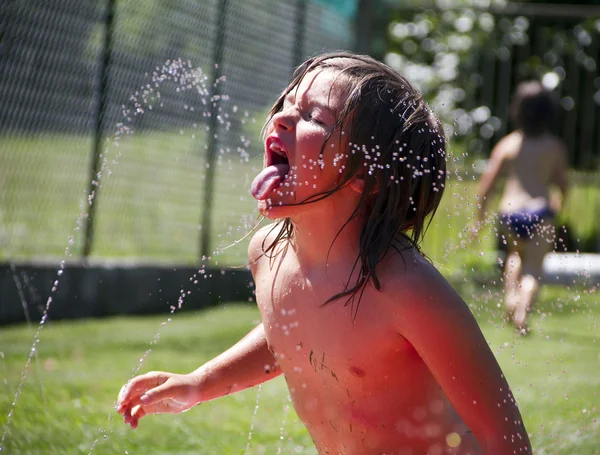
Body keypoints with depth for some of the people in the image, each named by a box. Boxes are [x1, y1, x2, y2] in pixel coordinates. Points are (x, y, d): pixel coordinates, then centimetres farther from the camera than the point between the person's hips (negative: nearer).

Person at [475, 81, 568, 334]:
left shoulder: (507, 145, 3)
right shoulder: (555, 147, 2)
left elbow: (486, 184, 0)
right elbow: (562, 184, 6)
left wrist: (481, 217, 8)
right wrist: (558, 202, 28)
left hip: (509, 211, 2)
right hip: (540, 212, -2)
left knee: (515, 252, 30)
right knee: (533, 268, 1)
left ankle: (510, 295, 11)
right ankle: (523, 310, -22)